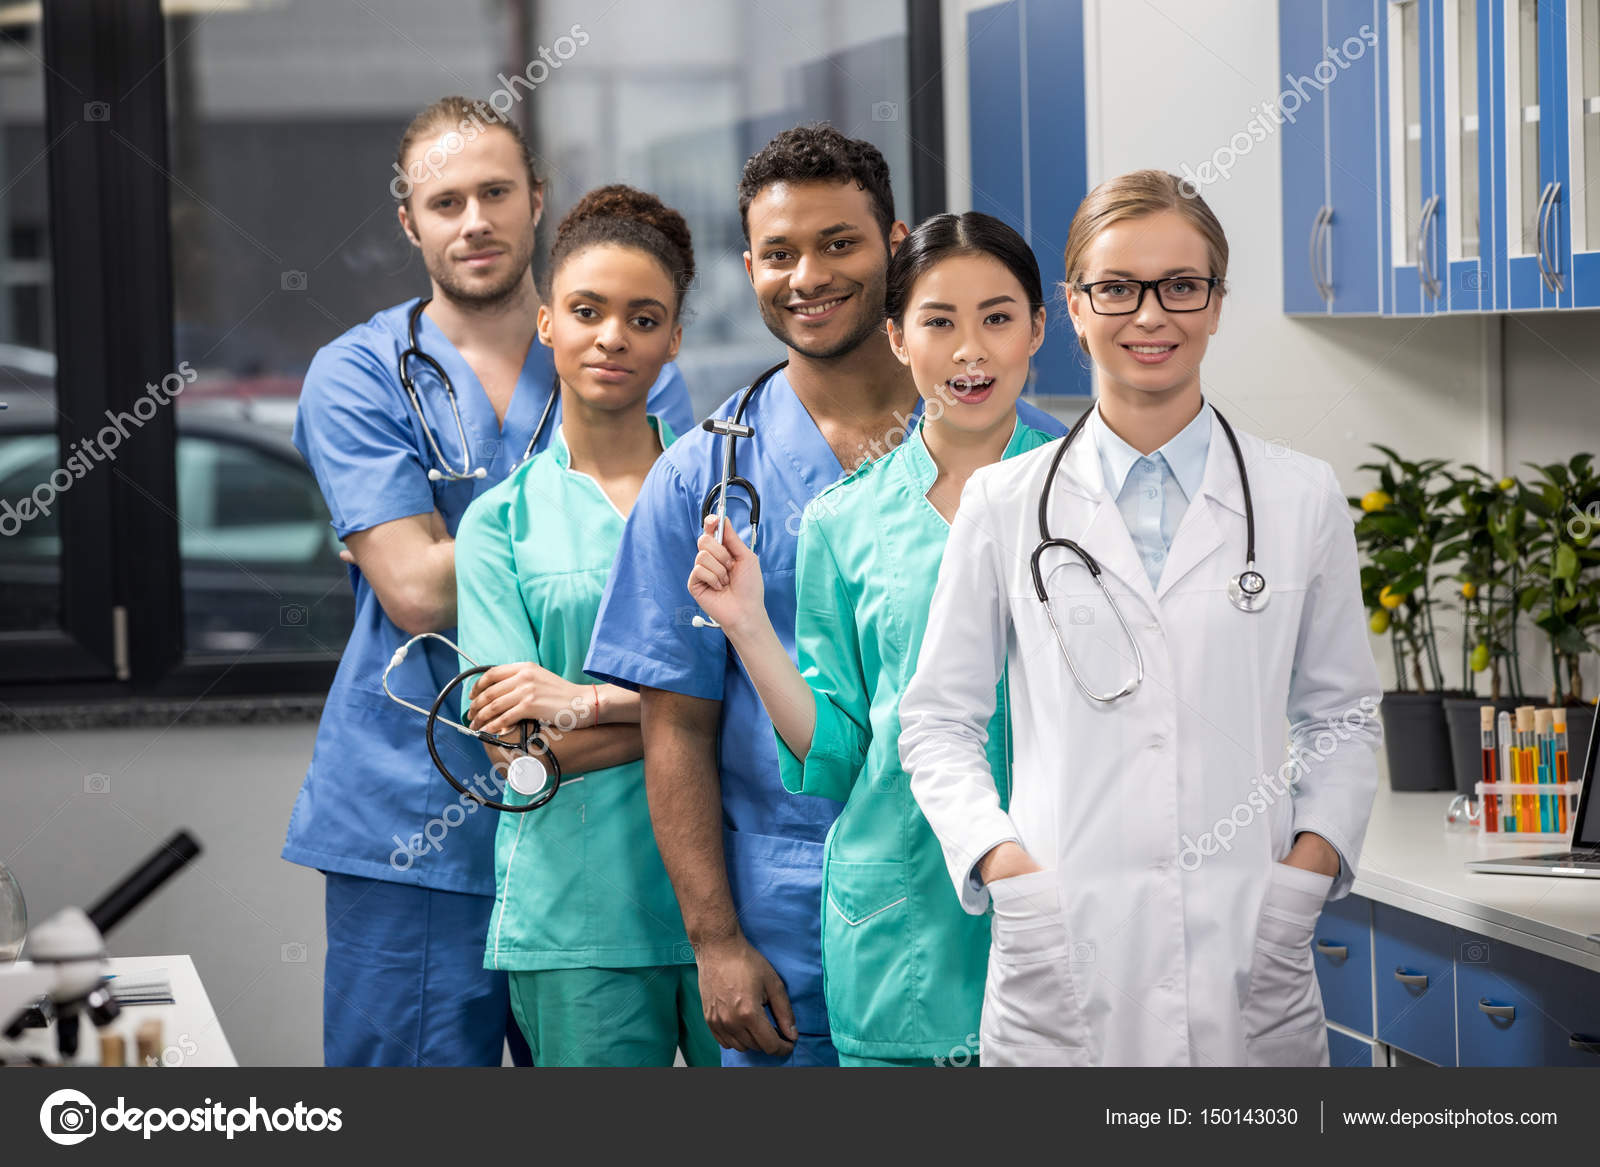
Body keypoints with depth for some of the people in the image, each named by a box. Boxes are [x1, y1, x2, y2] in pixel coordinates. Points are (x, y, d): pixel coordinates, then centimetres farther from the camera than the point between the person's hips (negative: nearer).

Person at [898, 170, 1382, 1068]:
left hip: (1249, 964, 1)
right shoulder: (1004, 504, 5)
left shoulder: (1304, 498, 7)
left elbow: (1344, 717, 13)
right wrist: (1001, 863, -6)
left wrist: (1310, 865, -2)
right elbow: (937, 721, 9)